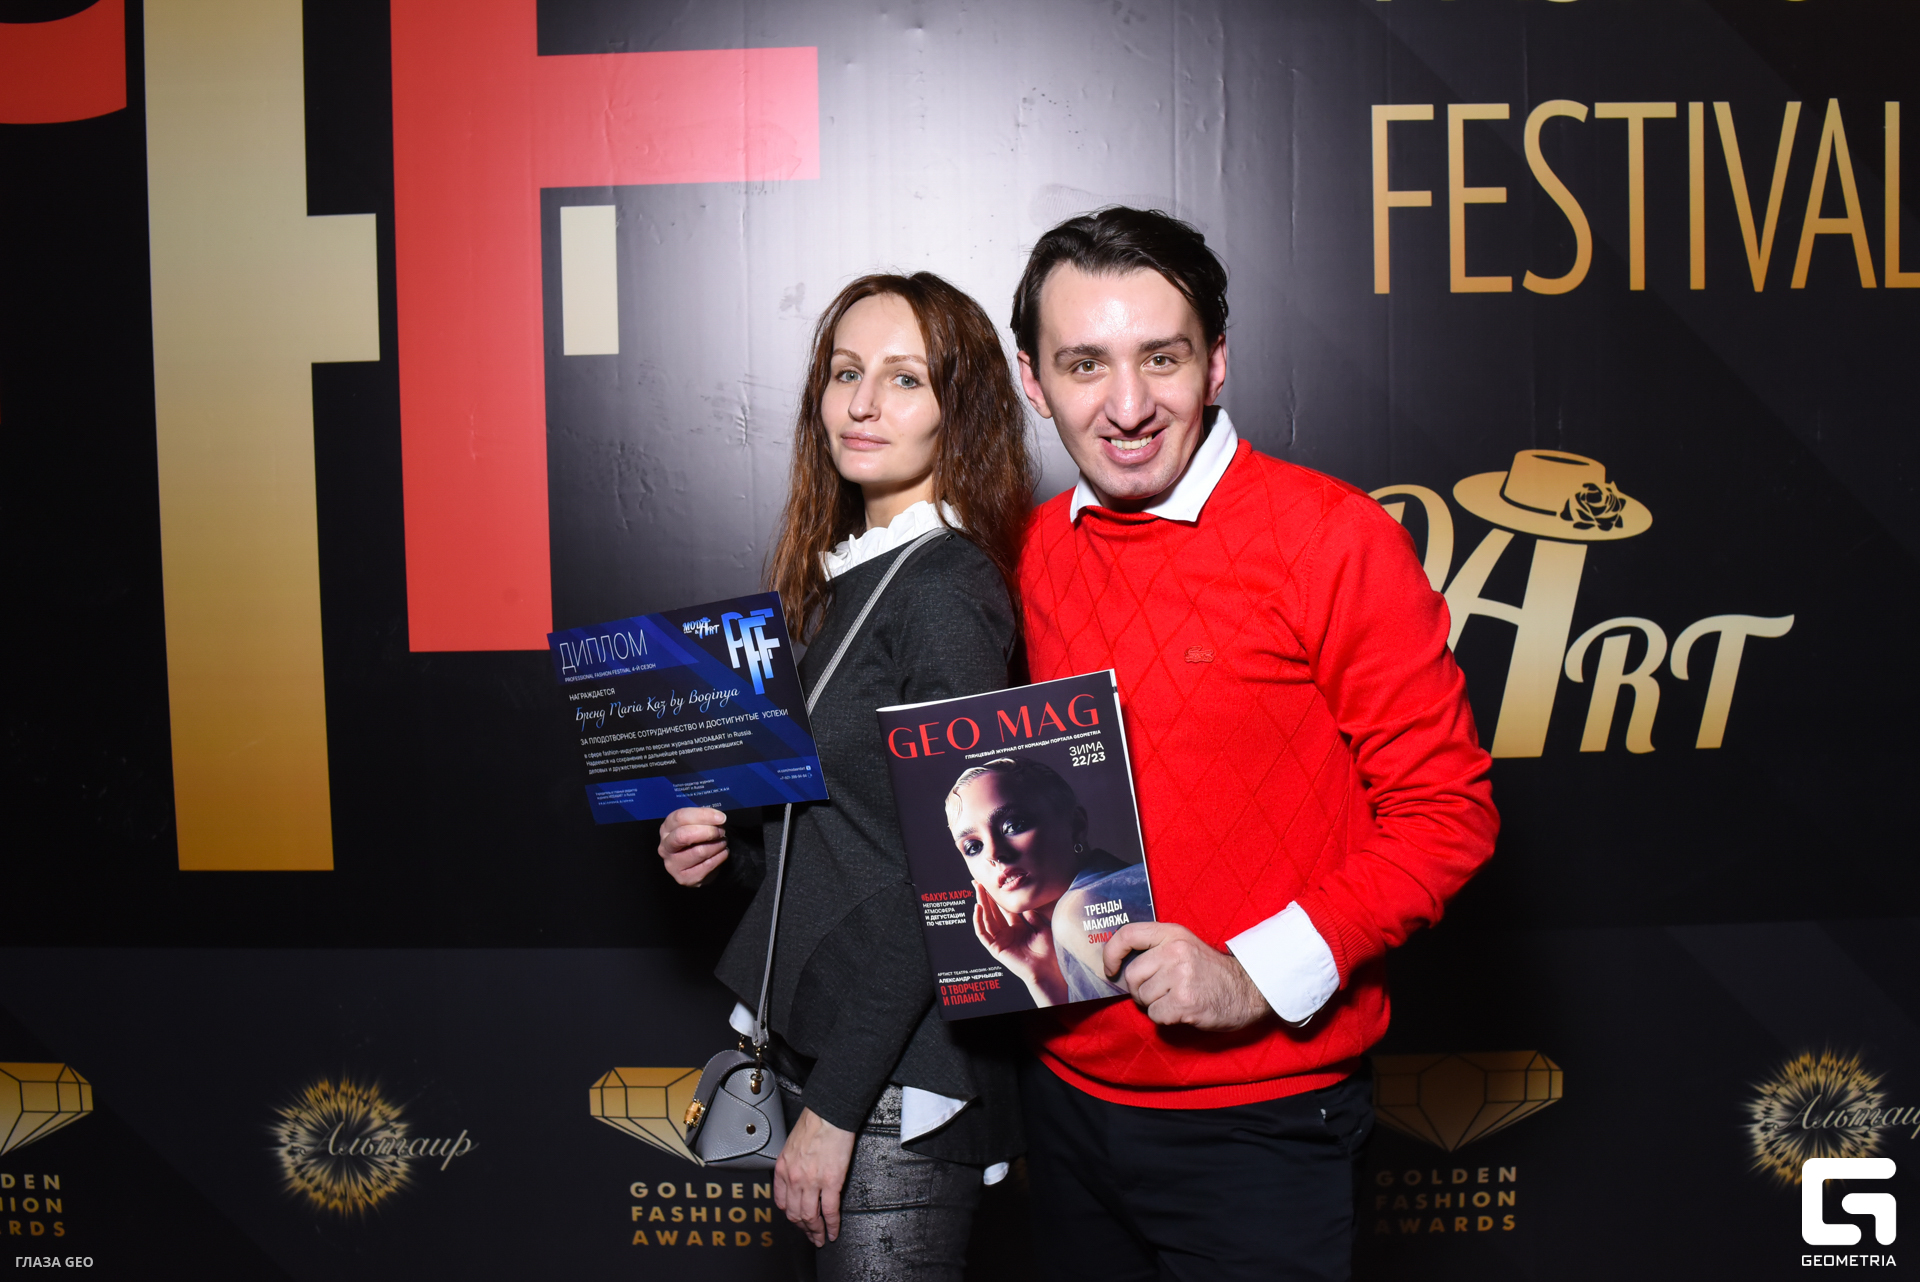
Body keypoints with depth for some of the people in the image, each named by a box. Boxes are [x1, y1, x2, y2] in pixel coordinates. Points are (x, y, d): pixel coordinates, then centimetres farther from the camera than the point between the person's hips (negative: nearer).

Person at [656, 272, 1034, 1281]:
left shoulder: (947, 591, -16)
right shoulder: (840, 579, 9)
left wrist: (835, 1105, -17)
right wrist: (729, 846, 0)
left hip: (899, 1087, -8)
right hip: (812, 1041, 8)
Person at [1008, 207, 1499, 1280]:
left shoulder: (1334, 540, -13)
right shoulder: (1036, 550, 2)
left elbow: (1446, 809, -12)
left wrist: (1260, 974, -19)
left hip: (1259, 1114, -5)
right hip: (1067, 1090, 5)